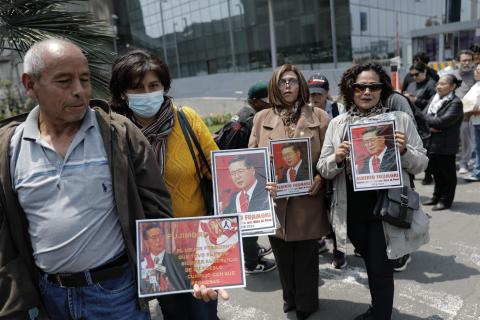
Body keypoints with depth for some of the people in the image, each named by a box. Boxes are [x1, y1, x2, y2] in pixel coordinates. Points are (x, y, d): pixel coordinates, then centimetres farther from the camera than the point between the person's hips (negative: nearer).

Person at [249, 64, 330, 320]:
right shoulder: (261, 118, 7)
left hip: (307, 199, -1)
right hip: (274, 200, 2)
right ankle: (290, 297, 39)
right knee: (282, 254, 16)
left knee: (306, 255, 11)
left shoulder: (318, 116, 2)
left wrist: (320, 178, -14)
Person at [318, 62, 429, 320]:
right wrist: (337, 159, -20)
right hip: (353, 210, 3)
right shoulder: (337, 124, 1)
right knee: (370, 263, 22)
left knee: (381, 268, 3)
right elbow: (323, 170, 1)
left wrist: (404, 151, -21)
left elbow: (421, 164, -1)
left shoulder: (401, 120, -4)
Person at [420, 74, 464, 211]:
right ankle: (437, 196, 31)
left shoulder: (455, 103, -12)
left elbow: (443, 121, -22)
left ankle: (446, 200, 16)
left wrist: (429, 119, -7)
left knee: (447, 173, 5)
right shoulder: (435, 99, 12)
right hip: (433, 143, 7)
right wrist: (432, 126, -12)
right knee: (436, 171, 17)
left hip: (446, 145, -7)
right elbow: (425, 114, 5)